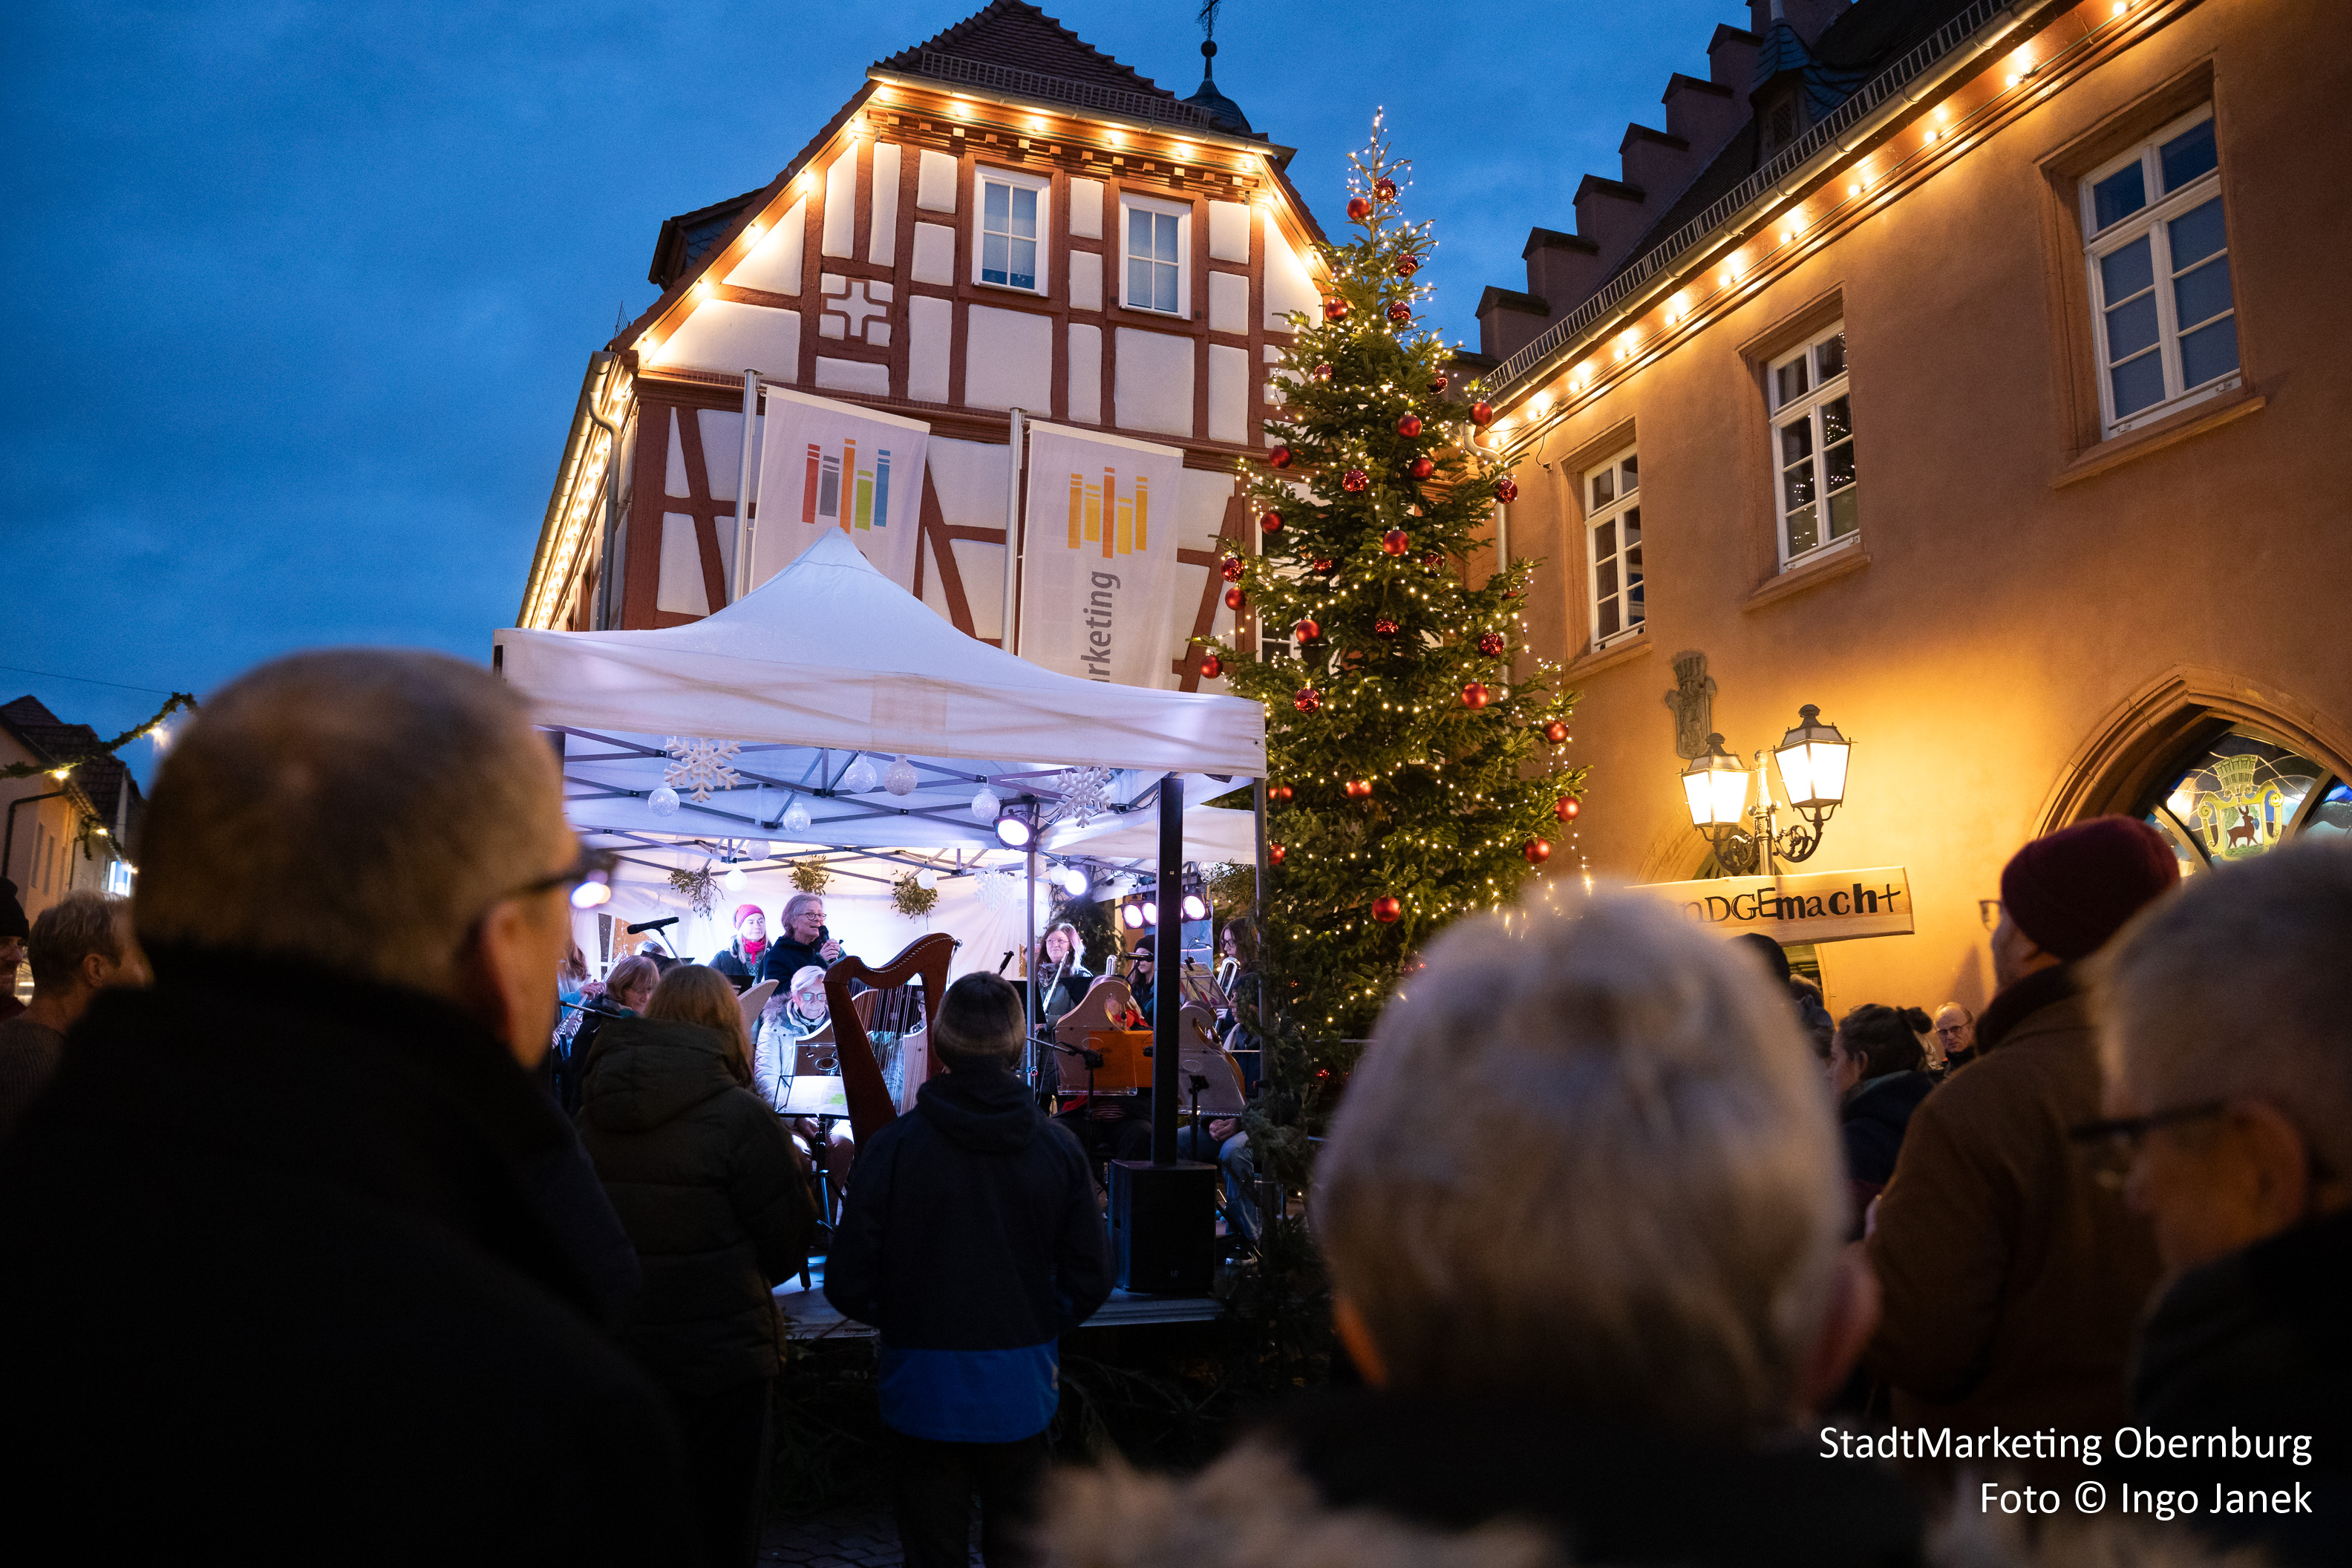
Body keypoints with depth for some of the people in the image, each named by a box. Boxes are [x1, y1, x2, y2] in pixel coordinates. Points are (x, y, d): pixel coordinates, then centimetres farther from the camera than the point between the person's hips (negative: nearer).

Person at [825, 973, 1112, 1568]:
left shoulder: (894, 1145, -14)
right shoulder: (1059, 1149, -8)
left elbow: (848, 1283, -11)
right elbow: (1090, 1278, -3)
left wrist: (900, 1318, 9)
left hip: (925, 1384, -1)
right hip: (1021, 1385, 2)